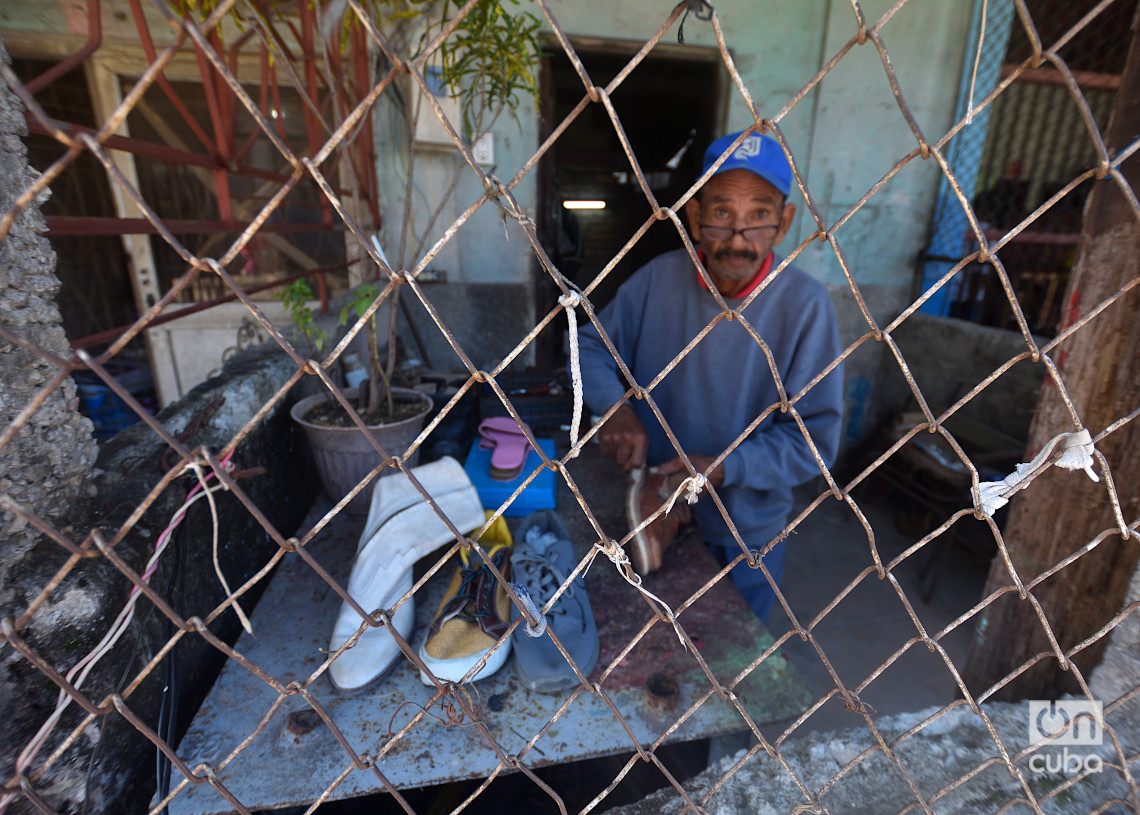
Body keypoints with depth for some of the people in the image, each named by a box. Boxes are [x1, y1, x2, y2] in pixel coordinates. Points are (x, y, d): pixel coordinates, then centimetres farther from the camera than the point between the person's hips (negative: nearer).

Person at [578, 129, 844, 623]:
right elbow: (592, 345, -4)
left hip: (747, 531, -1)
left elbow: (814, 437, -18)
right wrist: (615, 406, -23)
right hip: (656, 507, 2)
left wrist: (724, 468, -32)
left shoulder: (805, 306, -20)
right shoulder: (658, 279, -13)